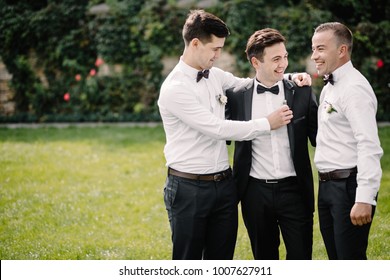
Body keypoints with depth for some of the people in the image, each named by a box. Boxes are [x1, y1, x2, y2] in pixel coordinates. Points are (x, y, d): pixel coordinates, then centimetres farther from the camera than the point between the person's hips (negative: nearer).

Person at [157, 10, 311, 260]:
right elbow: (217, 128, -20)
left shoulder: (215, 75, 6)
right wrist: (267, 124, -14)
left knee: (222, 259, 12)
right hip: (189, 188, -7)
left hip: (223, 183, 7)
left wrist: (291, 78, 5)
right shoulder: (175, 88, -16)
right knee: (188, 259, 4)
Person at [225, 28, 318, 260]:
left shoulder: (302, 93, 0)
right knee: (264, 258, 13)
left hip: (294, 189, -1)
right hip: (256, 191, 1)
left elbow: (317, 137, 2)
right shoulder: (236, 96, 1)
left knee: (300, 257, 3)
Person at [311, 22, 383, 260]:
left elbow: (369, 146, -23)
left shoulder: (354, 88, -15)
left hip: (348, 186, -10)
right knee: (336, 258, 15)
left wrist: (364, 200, -27)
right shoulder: (329, 87, 16)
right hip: (327, 185, 10)